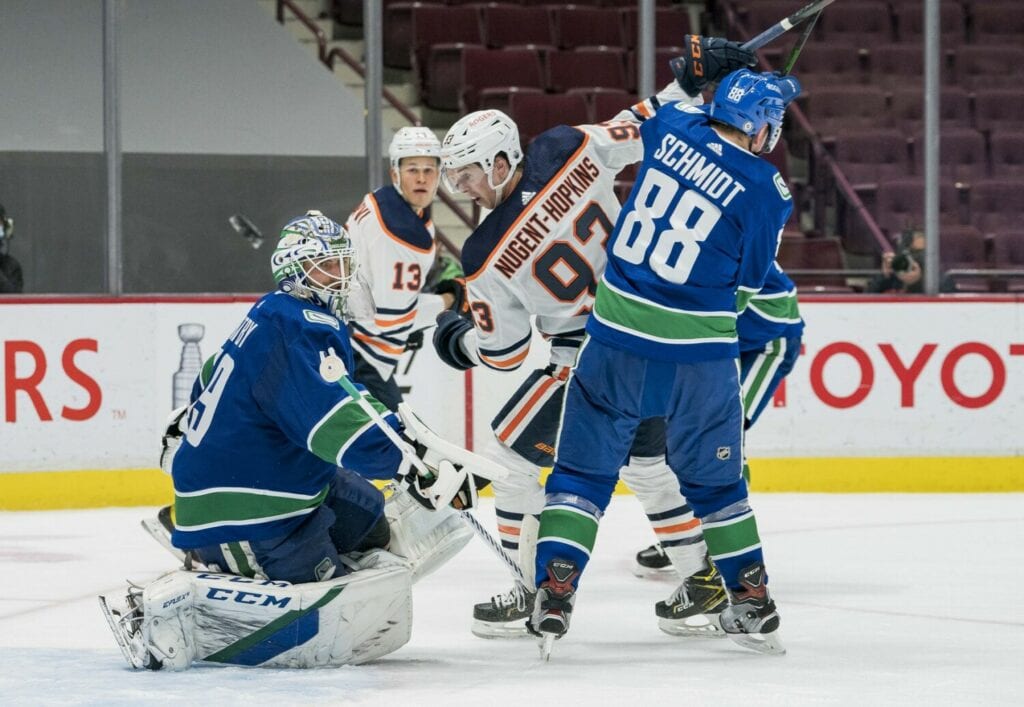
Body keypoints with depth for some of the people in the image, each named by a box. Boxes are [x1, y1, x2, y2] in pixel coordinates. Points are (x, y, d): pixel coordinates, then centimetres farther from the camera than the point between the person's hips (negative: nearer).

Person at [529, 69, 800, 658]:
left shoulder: (674, 127, 1)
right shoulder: (767, 191, -7)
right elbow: (749, 280, 2)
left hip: (617, 334, 2)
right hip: (700, 356, -2)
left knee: (584, 470, 9)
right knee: (715, 479, 16)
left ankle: (553, 592, -2)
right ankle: (753, 603, 23)